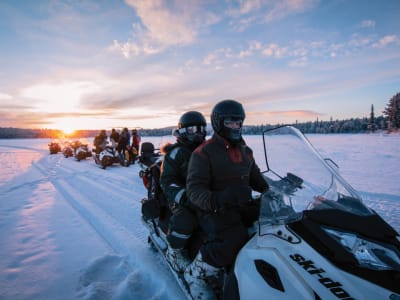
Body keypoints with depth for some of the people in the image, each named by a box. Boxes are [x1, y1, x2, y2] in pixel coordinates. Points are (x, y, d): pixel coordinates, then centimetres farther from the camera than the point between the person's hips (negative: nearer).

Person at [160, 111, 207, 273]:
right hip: (181, 198, -6)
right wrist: (183, 196, -27)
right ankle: (175, 252, -6)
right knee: (184, 219, -34)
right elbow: (167, 181, -11)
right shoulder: (176, 152, -4)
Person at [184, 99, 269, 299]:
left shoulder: (246, 151, 15)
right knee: (233, 240, -32)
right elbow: (194, 191, -15)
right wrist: (217, 200, -34)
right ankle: (196, 274, -8)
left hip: (243, 206, 7)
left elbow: (257, 180, 23)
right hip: (214, 209, -6)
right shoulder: (203, 153, -7)